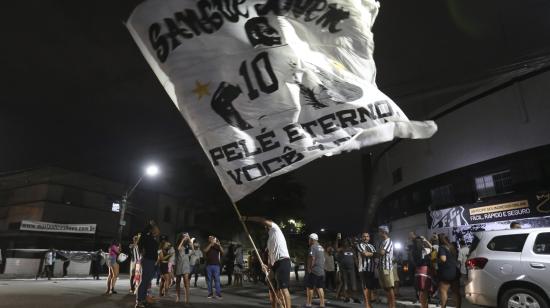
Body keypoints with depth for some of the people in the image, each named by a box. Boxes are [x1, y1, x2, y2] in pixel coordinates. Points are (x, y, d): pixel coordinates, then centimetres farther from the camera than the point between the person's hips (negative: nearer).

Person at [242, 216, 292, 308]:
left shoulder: (275, 229, 5)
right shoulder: (270, 239, 28)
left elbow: (263, 220, -6)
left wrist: (247, 218, 0)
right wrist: (267, 266, 7)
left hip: (283, 261, -10)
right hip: (275, 264, 10)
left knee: (283, 288, -18)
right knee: (272, 290, 13)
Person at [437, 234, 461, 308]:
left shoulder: (442, 247, -12)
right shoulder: (453, 247, 13)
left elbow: (443, 259, -25)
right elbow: (457, 258, 25)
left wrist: (437, 260, -7)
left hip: (446, 273, -8)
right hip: (455, 272, 8)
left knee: (443, 291, -6)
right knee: (456, 292, 11)